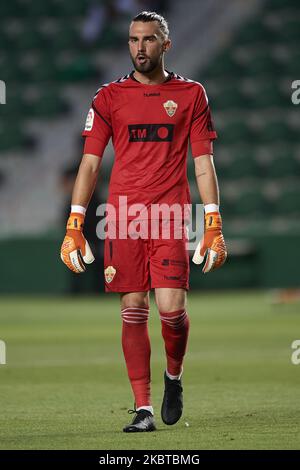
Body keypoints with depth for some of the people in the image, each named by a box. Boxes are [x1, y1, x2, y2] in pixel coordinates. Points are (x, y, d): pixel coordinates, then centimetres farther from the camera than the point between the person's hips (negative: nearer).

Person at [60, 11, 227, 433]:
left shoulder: (191, 94, 8)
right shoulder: (109, 97, 9)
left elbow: (203, 164, 6)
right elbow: (90, 163, 8)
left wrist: (214, 227, -1)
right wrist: (74, 226, 0)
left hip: (170, 217, -1)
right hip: (122, 217, 1)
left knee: (172, 308, -10)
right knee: (133, 311, -1)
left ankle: (174, 375, 20)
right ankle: (143, 409, 5)